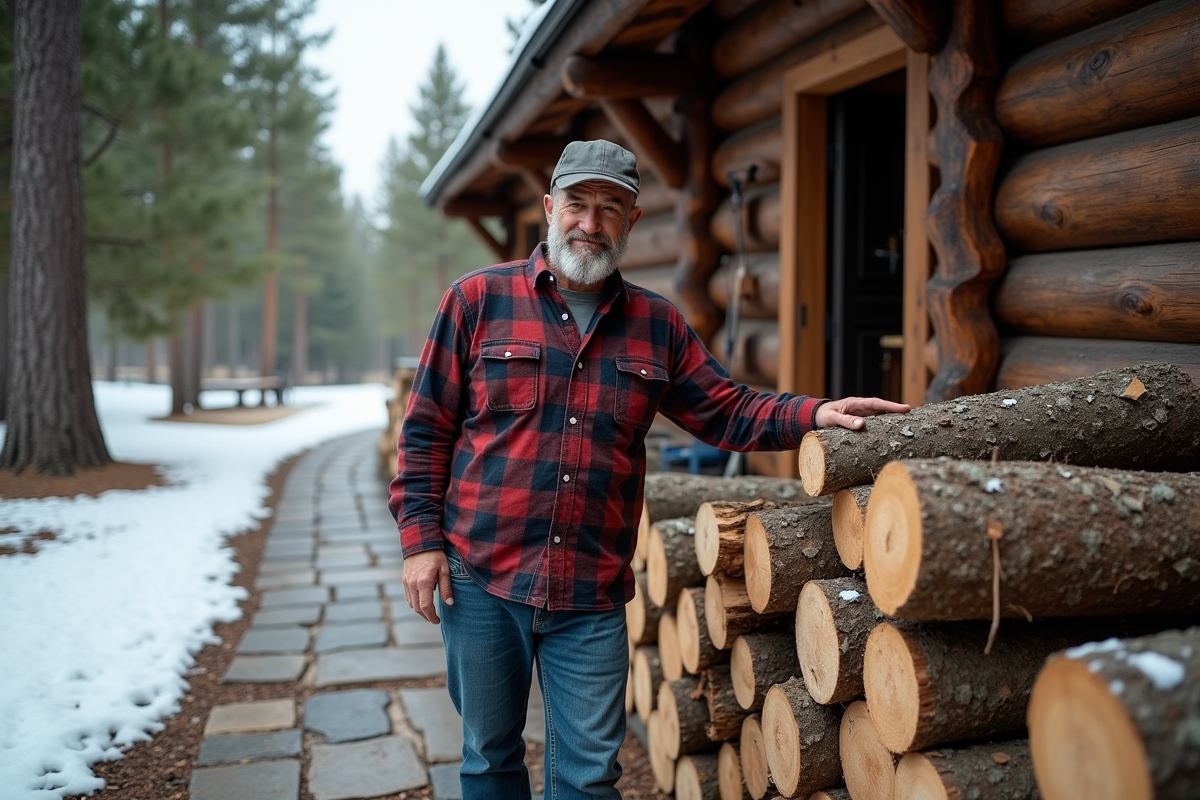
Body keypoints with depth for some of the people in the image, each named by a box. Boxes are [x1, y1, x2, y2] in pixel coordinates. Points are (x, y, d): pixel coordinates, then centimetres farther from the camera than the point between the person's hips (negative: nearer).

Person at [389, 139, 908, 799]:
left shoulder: (658, 325, 8)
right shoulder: (479, 299, 0)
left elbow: (726, 412, 9)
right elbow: (427, 428, 1)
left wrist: (813, 414, -7)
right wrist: (420, 536, -5)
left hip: (593, 596, 2)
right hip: (480, 580, -1)